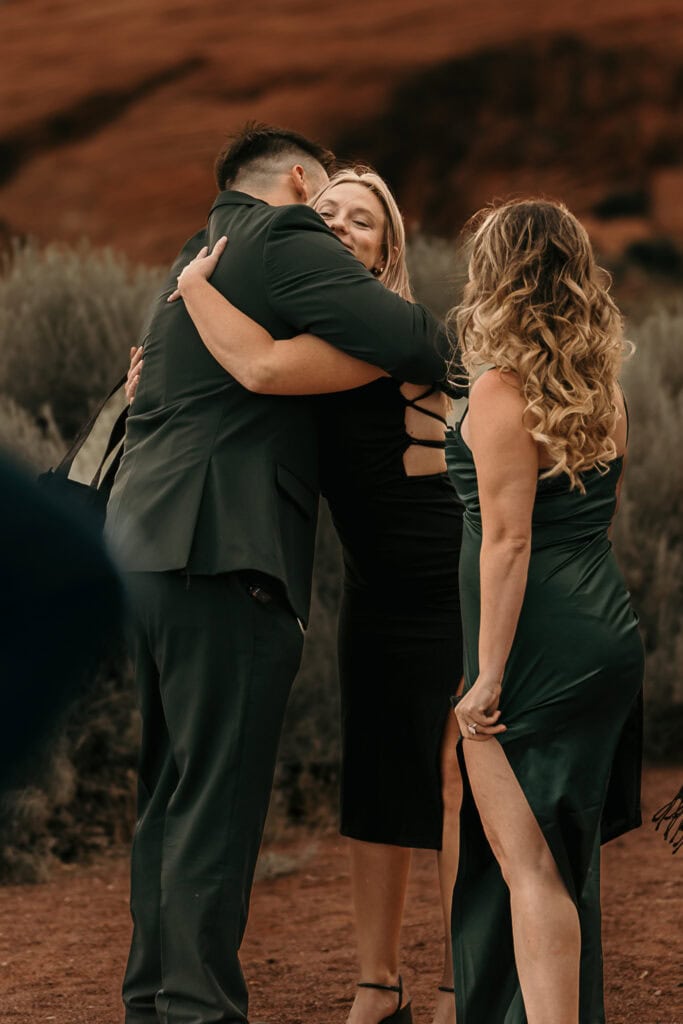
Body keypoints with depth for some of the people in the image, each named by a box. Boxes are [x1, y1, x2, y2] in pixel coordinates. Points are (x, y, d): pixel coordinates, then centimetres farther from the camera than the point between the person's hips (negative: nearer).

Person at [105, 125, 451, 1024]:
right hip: (223, 555, -10)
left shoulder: (197, 259, 24)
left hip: (148, 546, 10)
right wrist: (462, 358, 3)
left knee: (172, 793, 15)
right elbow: (408, 339, -17)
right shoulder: (286, 241, -5)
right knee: (217, 801, -7)